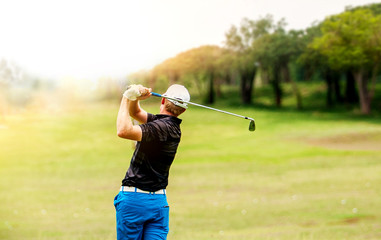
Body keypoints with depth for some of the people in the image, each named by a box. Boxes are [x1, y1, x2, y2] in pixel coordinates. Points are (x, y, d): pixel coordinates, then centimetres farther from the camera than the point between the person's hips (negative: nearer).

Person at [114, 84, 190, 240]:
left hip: (134, 198, -7)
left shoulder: (162, 127, -17)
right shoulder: (171, 126, 10)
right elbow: (135, 113, 20)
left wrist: (127, 98, -18)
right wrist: (135, 98, -2)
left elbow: (124, 131, -30)